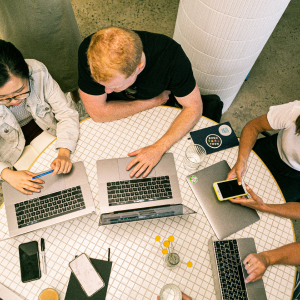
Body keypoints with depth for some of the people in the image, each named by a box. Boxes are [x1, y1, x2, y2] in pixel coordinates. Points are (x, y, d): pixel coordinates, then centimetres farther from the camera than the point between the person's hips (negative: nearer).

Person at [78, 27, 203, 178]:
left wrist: (159, 148, -34)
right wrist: (154, 101, -24)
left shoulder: (170, 54, -34)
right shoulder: (89, 52, -35)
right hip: (117, 115, -1)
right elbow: (97, 113, -26)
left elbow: (193, 107, -23)